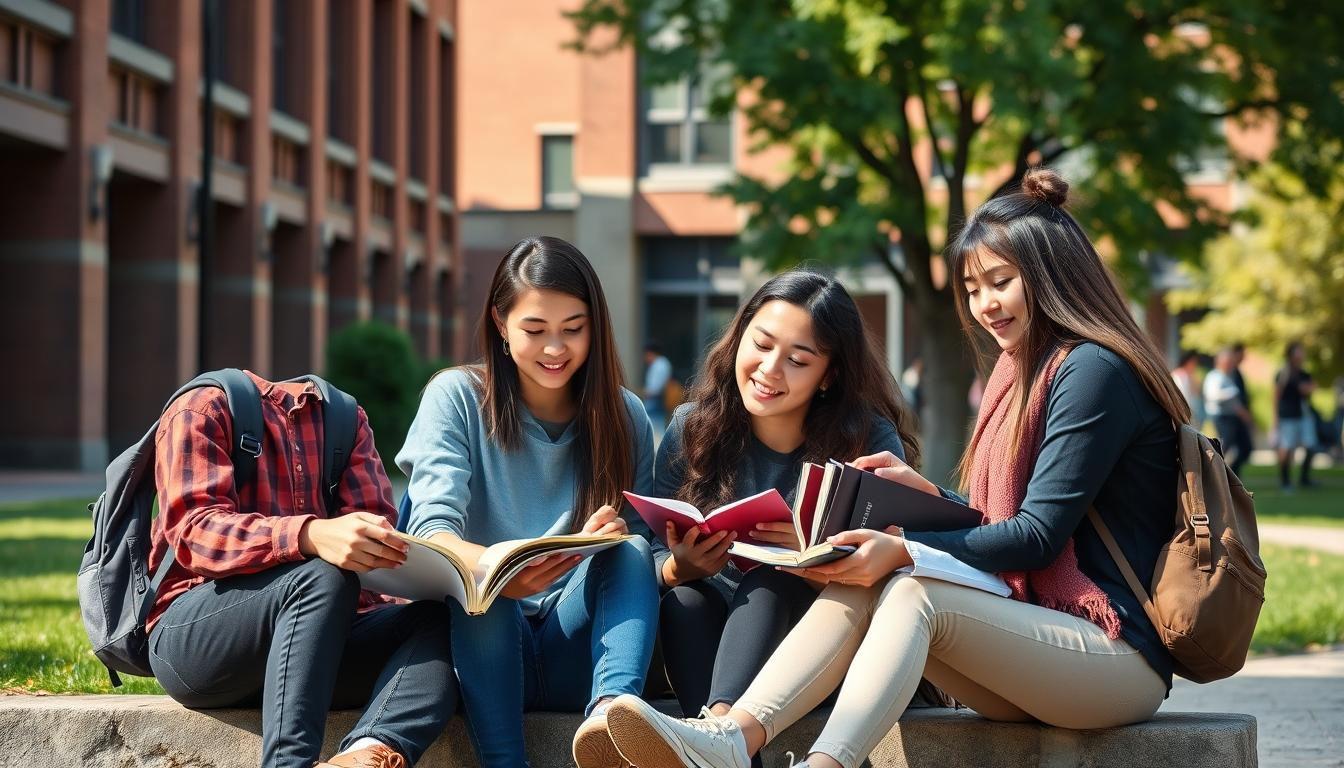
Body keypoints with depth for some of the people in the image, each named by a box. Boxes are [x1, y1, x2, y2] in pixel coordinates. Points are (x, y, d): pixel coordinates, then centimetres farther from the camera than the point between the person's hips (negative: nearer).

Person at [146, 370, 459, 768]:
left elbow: (375, 522, 3)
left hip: (325, 640, 5)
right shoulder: (203, 409, -2)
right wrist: (311, 537, -35)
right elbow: (194, 530, -17)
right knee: (324, 576, -33)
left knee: (444, 617, -21)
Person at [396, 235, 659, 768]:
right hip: (482, 647, -2)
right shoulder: (457, 398, 0)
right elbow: (430, 529, -15)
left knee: (630, 550, -27)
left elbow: (642, 546, 5)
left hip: (576, 654, 2)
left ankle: (610, 709, -53)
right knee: (478, 580, -33)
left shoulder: (625, 416, 8)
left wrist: (614, 539, -21)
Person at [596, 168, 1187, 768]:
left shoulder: (1094, 370, -9)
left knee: (915, 595, -30)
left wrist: (906, 551, -23)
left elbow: (1040, 533, -16)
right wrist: (926, 494, 5)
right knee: (859, 587, -15)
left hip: (1121, 657, -8)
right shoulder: (1022, 368, 21)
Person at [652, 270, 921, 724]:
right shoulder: (690, 430, 1)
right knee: (685, 600, -29)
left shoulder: (870, 440, -6)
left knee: (772, 581, -31)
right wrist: (681, 568, -23)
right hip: (707, 635, 2)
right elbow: (658, 562, 1)